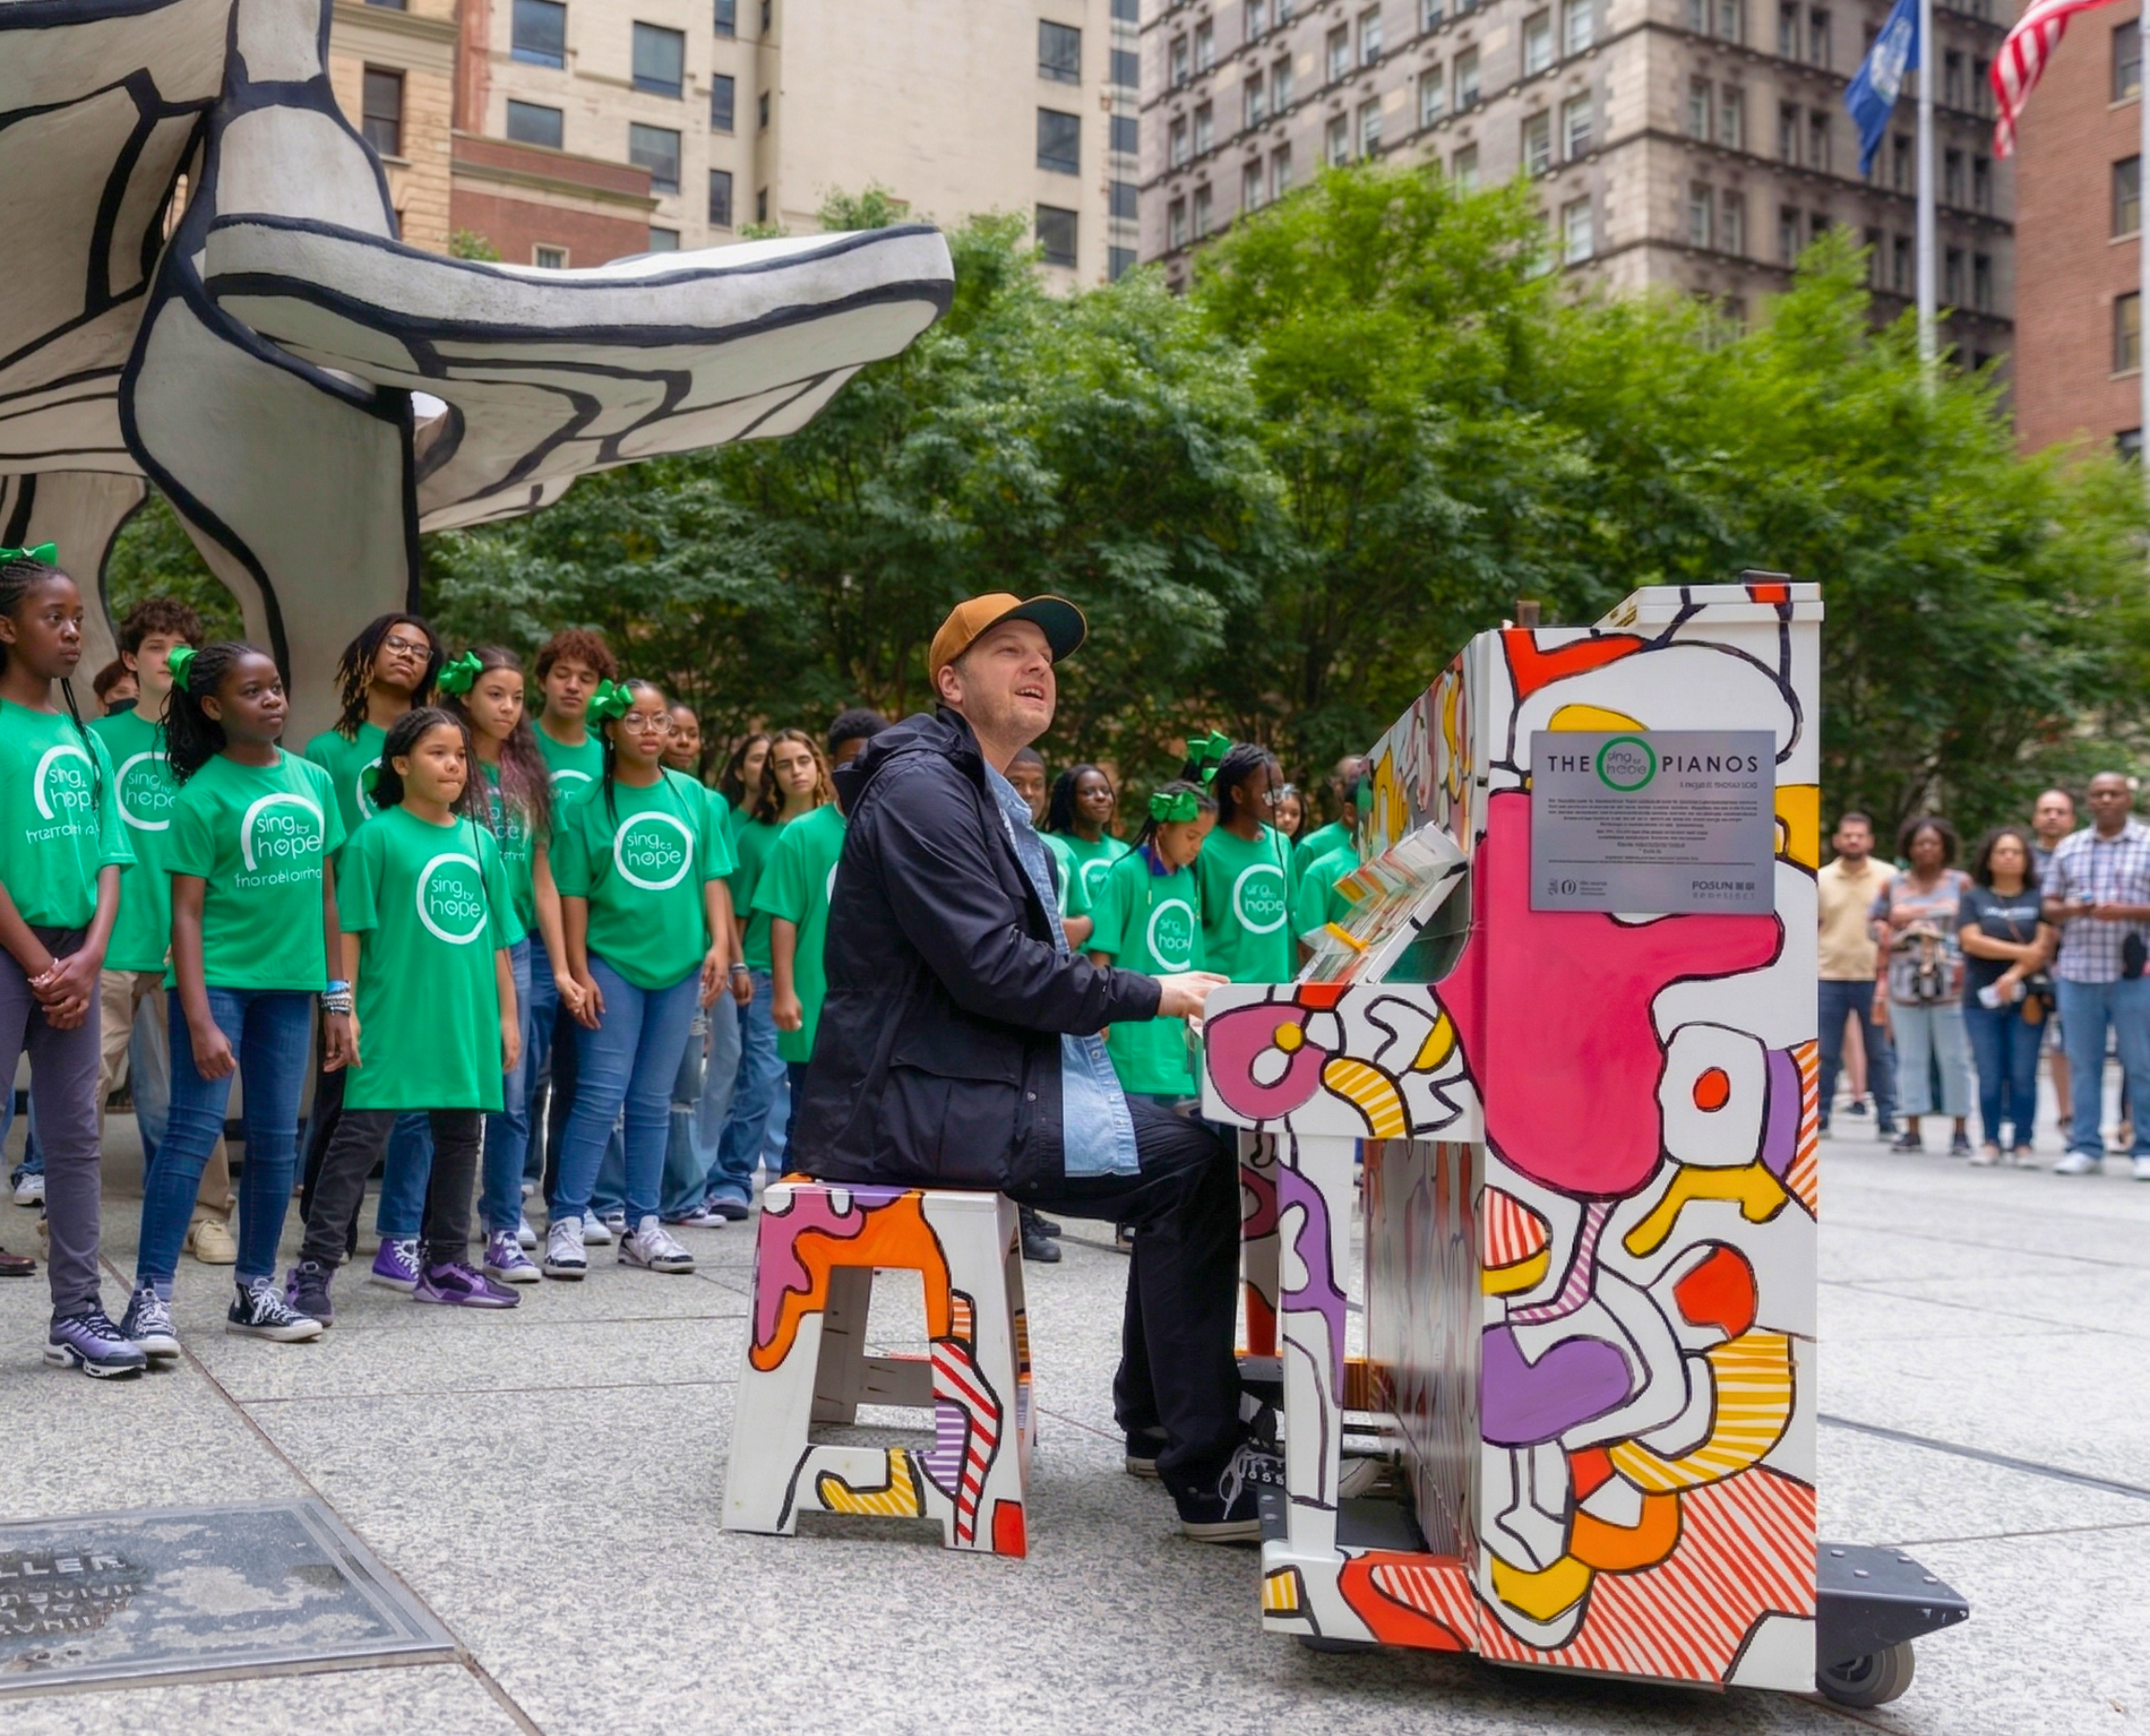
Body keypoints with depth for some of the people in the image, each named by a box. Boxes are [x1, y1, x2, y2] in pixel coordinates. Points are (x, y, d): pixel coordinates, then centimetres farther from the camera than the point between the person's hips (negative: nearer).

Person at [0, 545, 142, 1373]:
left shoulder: (85, 737, 11)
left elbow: (110, 858, 9)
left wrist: (87, 959, -4)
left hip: (72, 957, 6)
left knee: (75, 1136, 9)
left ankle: (77, 1312, 16)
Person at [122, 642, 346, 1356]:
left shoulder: (314, 780, 6)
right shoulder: (204, 796, -9)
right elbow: (186, 914, -11)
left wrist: (337, 997, 10)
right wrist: (200, 1021, -17)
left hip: (289, 982, 5)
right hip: (216, 978, -5)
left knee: (276, 1138, 10)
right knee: (194, 1130, -8)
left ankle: (256, 1290, 21)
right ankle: (151, 1296, -2)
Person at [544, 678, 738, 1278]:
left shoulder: (693, 797, 6)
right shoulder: (585, 805, -2)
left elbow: (713, 877, 8)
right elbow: (573, 895, -2)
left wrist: (719, 944, -3)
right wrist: (578, 972, -7)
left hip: (679, 964, 3)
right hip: (612, 963, -3)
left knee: (653, 1101, 10)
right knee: (600, 1096, -6)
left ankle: (643, 1226, 16)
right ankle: (567, 1223, 1)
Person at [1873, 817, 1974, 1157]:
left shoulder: (1961, 883, 5)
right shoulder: (1893, 886, 12)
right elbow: (1879, 927, 13)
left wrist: (1966, 971, -10)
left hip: (1950, 984, -2)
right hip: (1904, 984, 3)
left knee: (1953, 1057, -2)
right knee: (1910, 1057, 3)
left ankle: (1960, 1132, 3)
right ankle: (1912, 1131, 6)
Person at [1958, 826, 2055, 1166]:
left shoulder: (2038, 898, 8)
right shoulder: (1974, 898, 10)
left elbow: (2045, 945, -2)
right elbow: (1971, 941, -4)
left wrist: (2014, 975, -16)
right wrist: (2021, 951, -10)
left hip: (2026, 998, -1)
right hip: (1981, 999, 1)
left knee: (2023, 1075, -3)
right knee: (1989, 1076, 0)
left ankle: (2022, 1144, 3)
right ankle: (1990, 1142, 7)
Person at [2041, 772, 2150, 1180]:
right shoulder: (2068, 848, 14)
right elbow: (2049, 906, 14)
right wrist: (2068, 909, -8)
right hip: (2077, 971, 3)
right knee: (2083, 1064, 5)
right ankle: (2085, 1147, 11)